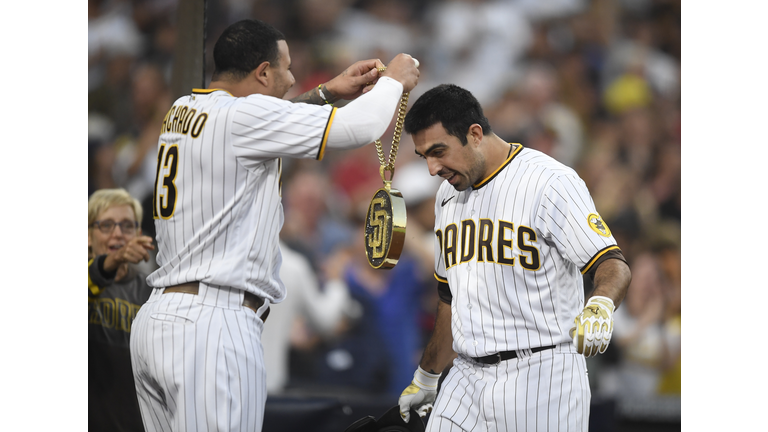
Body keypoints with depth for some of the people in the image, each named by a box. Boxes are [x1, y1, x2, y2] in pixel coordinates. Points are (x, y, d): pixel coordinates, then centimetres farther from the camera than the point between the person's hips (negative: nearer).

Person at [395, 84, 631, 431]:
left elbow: (614, 265, -15)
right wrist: (426, 378, 30)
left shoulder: (549, 181, -10)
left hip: (541, 375, -7)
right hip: (467, 377, 7)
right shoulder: (448, 195, 15)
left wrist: (600, 305, -37)